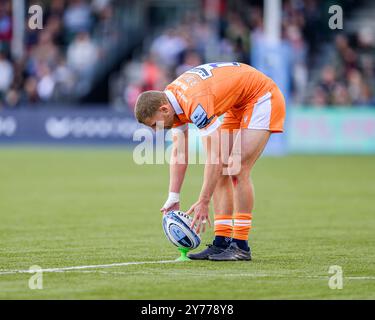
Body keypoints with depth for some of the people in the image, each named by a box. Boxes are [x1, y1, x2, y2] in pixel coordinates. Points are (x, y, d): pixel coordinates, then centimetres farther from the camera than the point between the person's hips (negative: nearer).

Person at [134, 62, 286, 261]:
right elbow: (178, 151, 3)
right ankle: (222, 242, 3)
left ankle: (241, 246, -12)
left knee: (237, 169, -16)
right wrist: (173, 198, -1)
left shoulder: (195, 103, -33)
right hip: (238, 106, 9)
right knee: (222, 171, 2)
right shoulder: (171, 99, -5)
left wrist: (203, 202, -27)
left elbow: (215, 157, -31)